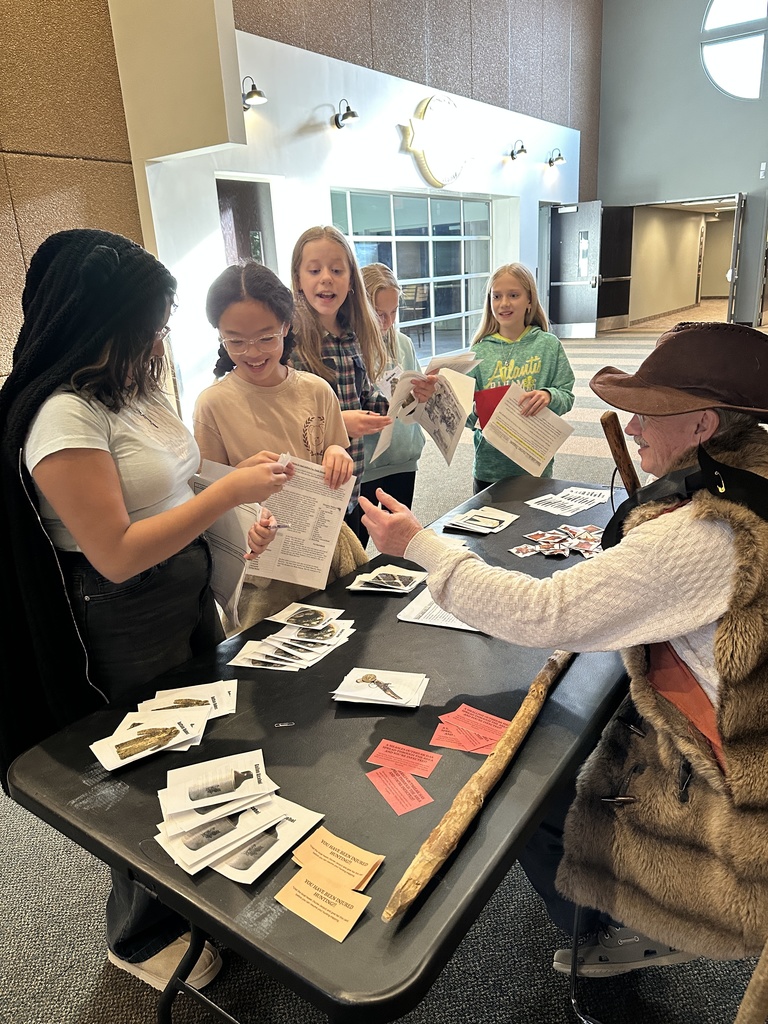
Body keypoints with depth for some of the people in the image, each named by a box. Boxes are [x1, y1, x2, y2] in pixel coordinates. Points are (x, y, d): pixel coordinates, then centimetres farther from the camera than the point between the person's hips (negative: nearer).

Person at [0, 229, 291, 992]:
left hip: (189, 592, 8)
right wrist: (227, 492, -25)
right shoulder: (63, 415, -23)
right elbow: (116, 553, -26)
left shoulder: (135, 388, 3)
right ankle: (143, 939, 41)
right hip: (126, 630, -8)